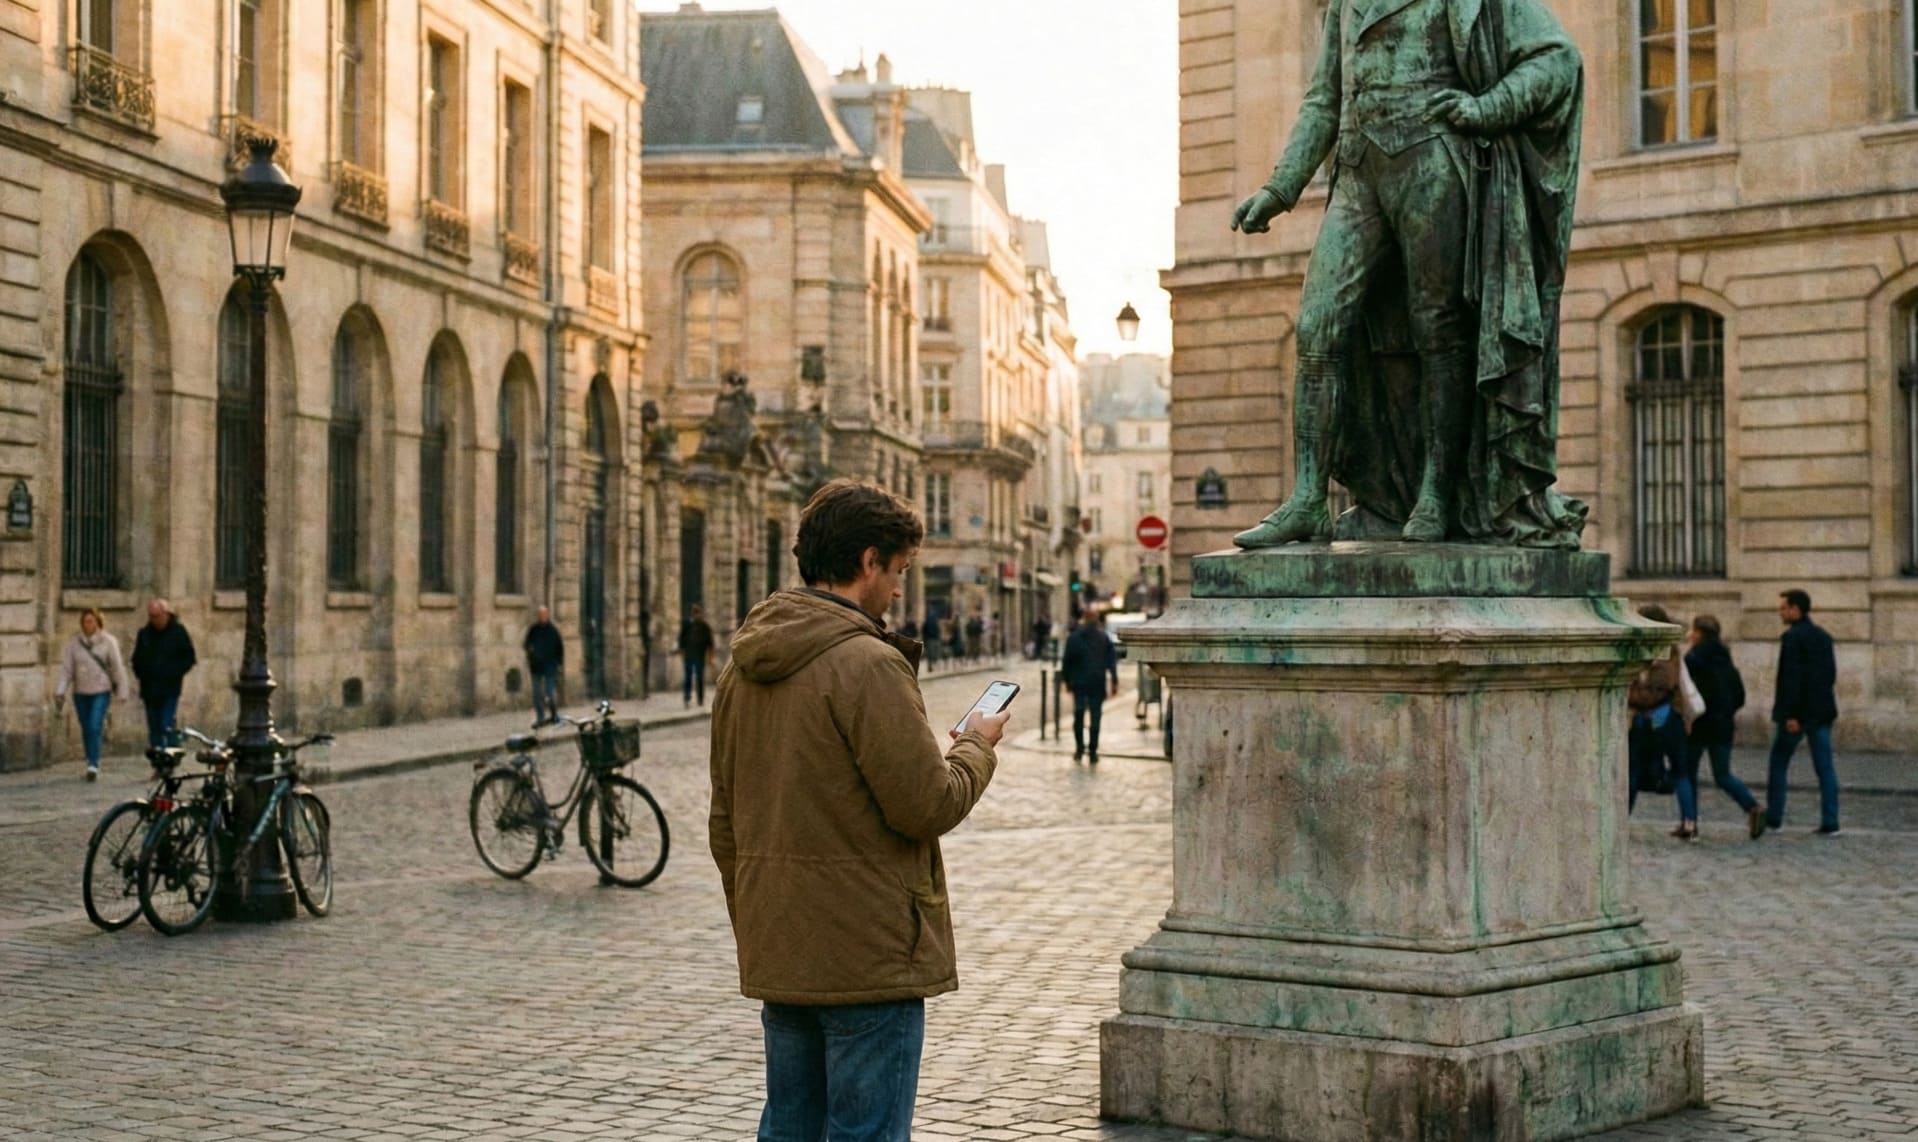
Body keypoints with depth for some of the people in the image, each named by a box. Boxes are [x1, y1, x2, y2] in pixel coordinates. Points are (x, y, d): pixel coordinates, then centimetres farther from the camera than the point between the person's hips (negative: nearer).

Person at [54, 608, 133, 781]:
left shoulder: (108, 642, -3)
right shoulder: (73, 643, 3)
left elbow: (117, 667, 0)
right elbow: (66, 669, 2)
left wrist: (123, 691, -1)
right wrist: (60, 691, -6)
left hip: (101, 691, -3)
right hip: (81, 692, 3)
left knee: (95, 727, -16)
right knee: (86, 729, 8)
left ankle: (93, 765, -19)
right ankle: (92, 763, 20)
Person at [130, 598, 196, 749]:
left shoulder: (179, 632, -2)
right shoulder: (144, 634, 8)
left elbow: (189, 658, 2)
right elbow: (137, 659, 19)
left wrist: (175, 674, -7)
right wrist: (140, 674, 5)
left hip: (170, 691, -4)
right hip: (149, 690, 4)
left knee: (167, 728, -13)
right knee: (154, 730, 8)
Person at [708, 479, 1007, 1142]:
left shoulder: (743, 669, 10)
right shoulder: (867, 663, -17)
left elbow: (725, 825, 16)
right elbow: (929, 806, -17)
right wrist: (975, 746, 2)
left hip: (777, 959, 8)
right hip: (869, 958, -8)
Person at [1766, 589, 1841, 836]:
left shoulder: (1792, 637, -12)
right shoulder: (1823, 636, 12)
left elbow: (1791, 677, -19)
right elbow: (1831, 674, 16)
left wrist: (1790, 714, -20)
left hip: (1796, 713, -6)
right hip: (1822, 712, 6)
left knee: (1779, 763, 6)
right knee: (1825, 766, 4)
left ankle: (1773, 818, 10)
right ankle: (1830, 822, -1)